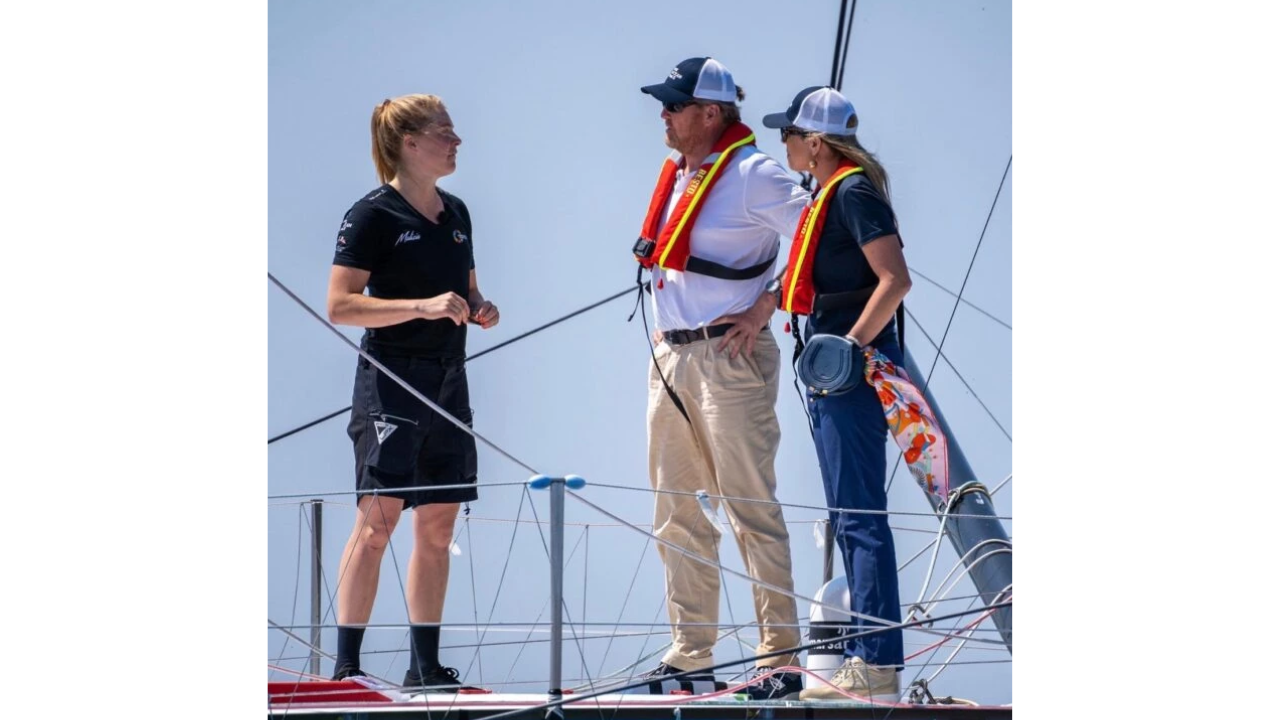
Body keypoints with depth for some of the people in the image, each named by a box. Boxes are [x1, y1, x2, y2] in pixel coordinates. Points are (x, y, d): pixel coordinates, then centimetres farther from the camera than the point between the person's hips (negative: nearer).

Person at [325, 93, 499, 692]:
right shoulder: (373, 215, -8)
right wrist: (423, 306, -22)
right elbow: (339, 306, -14)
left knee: (437, 526, 7)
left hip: (448, 381, 7)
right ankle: (346, 666, -10)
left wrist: (479, 309, 5)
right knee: (377, 518, -12)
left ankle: (426, 666, 13)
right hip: (391, 378, -7)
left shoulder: (457, 214, 15)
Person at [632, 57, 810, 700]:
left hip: (729, 358, -9)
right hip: (670, 358, 9)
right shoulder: (676, 175, 15)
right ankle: (690, 656, 16)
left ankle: (780, 658, -5)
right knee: (676, 515, 10)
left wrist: (767, 306, -13)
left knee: (751, 510, -8)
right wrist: (668, 342, 15)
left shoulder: (753, 174, -10)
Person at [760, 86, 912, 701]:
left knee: (860, 516, -10)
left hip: (853, 369, -11)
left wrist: (852, 346, -22)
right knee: (850, 517, 13)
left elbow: (895, 280, -21)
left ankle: (878, 663, -9)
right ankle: (867, 653, 18)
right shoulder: (829, 195, 17)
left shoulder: (853, 193, -13)